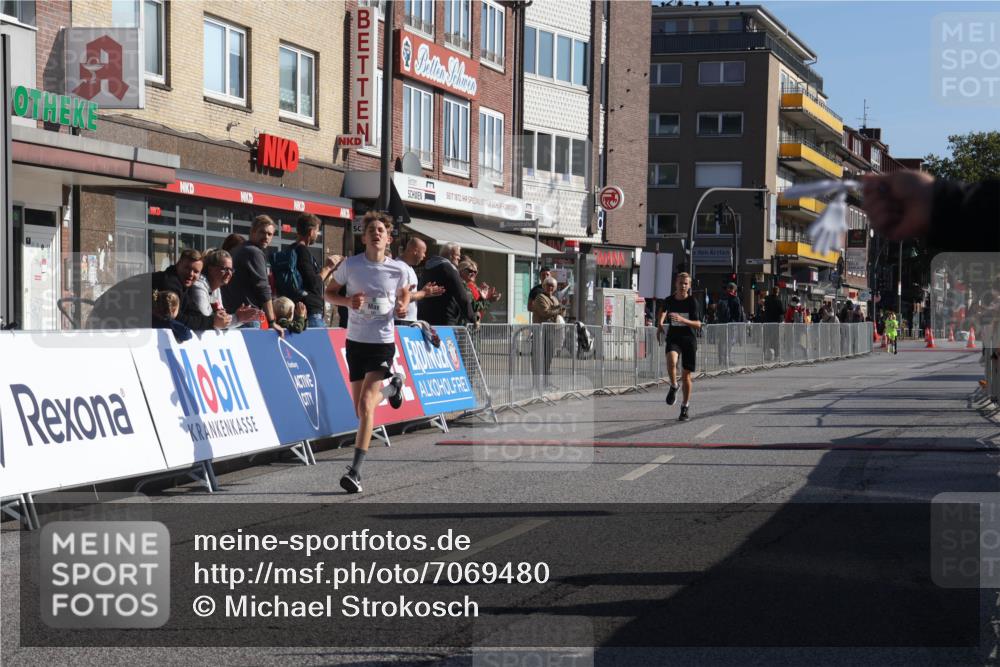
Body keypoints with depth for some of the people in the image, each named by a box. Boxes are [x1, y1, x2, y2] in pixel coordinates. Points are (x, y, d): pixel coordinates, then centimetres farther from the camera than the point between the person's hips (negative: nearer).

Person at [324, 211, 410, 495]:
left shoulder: (398, 269, -4)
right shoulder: (350, 265, -4)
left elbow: (405, 293, 16)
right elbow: (329, 292, 8)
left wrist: (402, 304, -7)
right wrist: (348, 301, -13)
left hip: (383, 343, -2)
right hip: (355, 341, 2)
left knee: (366, 405, -16)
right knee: (360, 411, 10)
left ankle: (356, 471, -14)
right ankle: (392, 386, 45)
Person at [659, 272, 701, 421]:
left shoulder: (692, 301, -7)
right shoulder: (669, 300, 1)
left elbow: (698, 325, -13)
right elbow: (664, 310, 25)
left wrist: (682, 319, -28)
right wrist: (660, 322, 8)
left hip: (689, 339, -1)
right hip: (673, 338, 1)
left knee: (687, 374, 3)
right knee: (671, 361, -31)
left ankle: (685, 407, 17)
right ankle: (673, 387, -4)